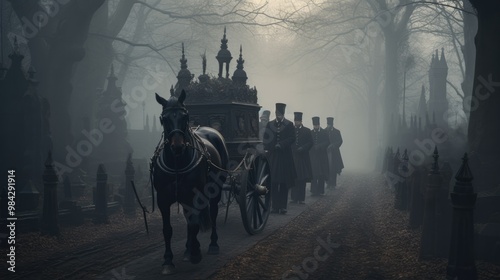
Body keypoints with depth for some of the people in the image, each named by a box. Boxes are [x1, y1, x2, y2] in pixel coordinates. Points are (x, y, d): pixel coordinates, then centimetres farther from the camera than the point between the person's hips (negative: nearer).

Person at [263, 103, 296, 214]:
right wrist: (273, 146, -8)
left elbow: (292, 138, -2)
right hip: (272, 156, 2)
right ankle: (275, 206, 5)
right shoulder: (269, 124, 11)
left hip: (285, 156, -2)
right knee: (273, 183, 0)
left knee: (284, 183, -2)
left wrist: (281, 145, -13)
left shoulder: (289, 125, 5)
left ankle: (283, 206, 3)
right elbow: (265, 139, 7)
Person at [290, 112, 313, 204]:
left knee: (302, 179, -1)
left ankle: (301, 198, 3)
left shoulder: (307, 131, 7)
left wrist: (302, 148, -11)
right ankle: (294, 197, 4)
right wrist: (292, 149, -8)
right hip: (293, 157, 1)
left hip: (303, 157, -1)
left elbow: (310, 143, 3)